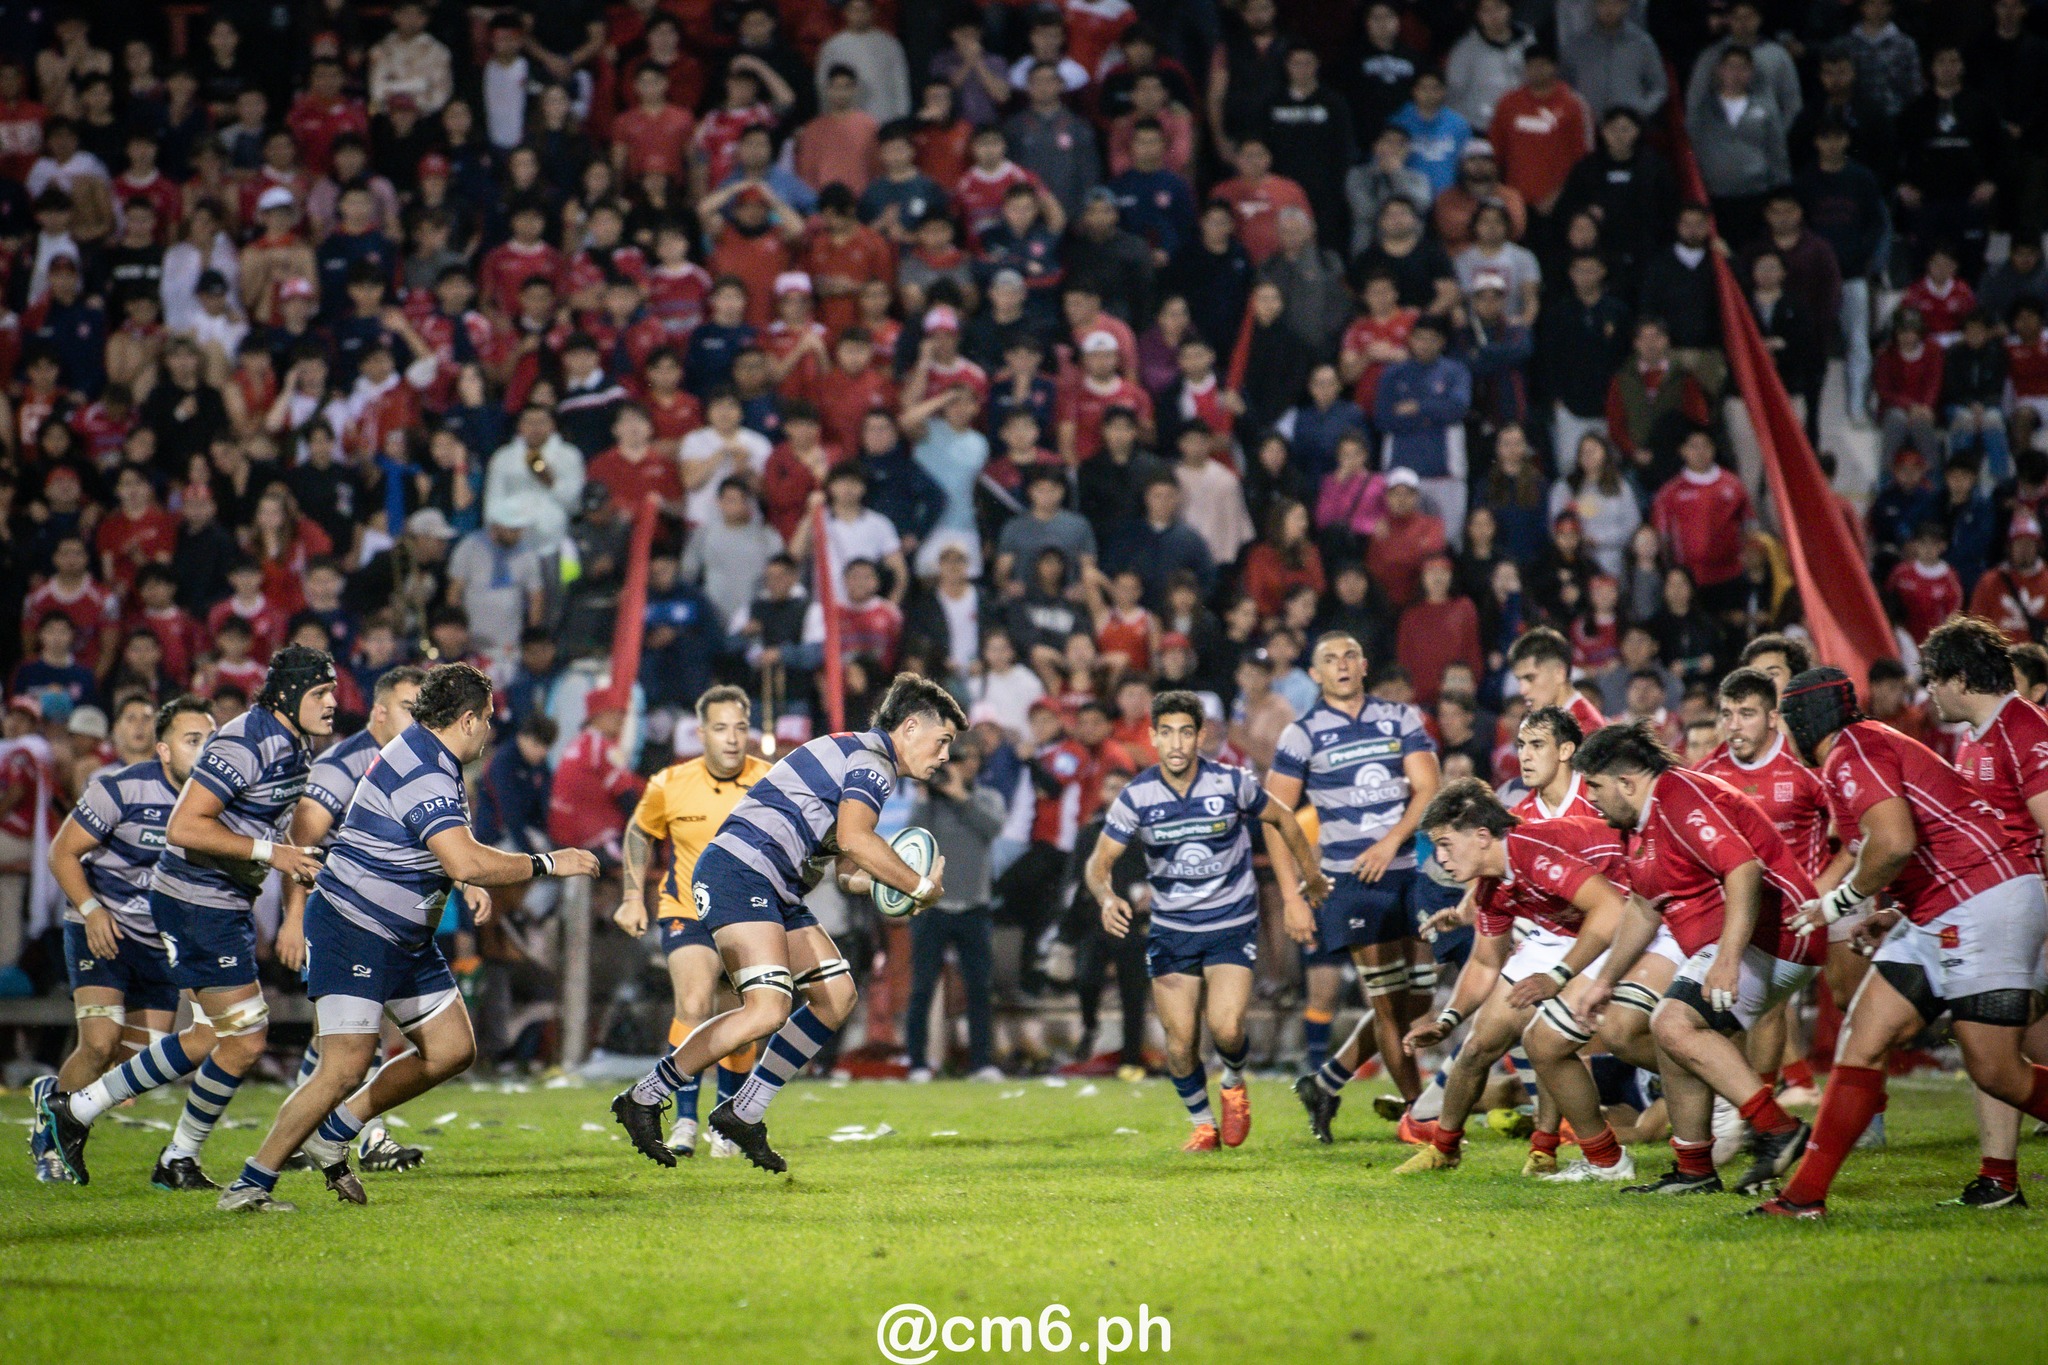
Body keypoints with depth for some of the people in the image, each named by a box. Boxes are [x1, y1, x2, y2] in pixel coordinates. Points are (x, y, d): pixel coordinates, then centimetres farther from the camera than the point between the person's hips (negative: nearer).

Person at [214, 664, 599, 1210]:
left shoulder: (427, 759, 11)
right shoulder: (422, 774, -23)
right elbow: (467, 864, -33)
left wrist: (469, 879, 20)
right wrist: (546, 864, -23)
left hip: (405, 938, 11)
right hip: (352, 931, -11)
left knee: (453, 1049, 8)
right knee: (346, 1067, -16)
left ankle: (334, 1133, 17)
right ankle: (249, 1186, -8)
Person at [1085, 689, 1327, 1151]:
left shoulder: (1232, 783, -11)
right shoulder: (1136, 797, -10)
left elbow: (1281, 820, 8)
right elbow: (1099, 862, -4)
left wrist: (1311, 879, 19)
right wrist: (1107, 898, -27)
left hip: (1232, 925, -1)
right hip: (1170, 930, 1)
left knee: (1225, 1028, -19)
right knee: (1180, 1042, -4)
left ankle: (1233, 1083, 16)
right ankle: (1203, 1124, 22)